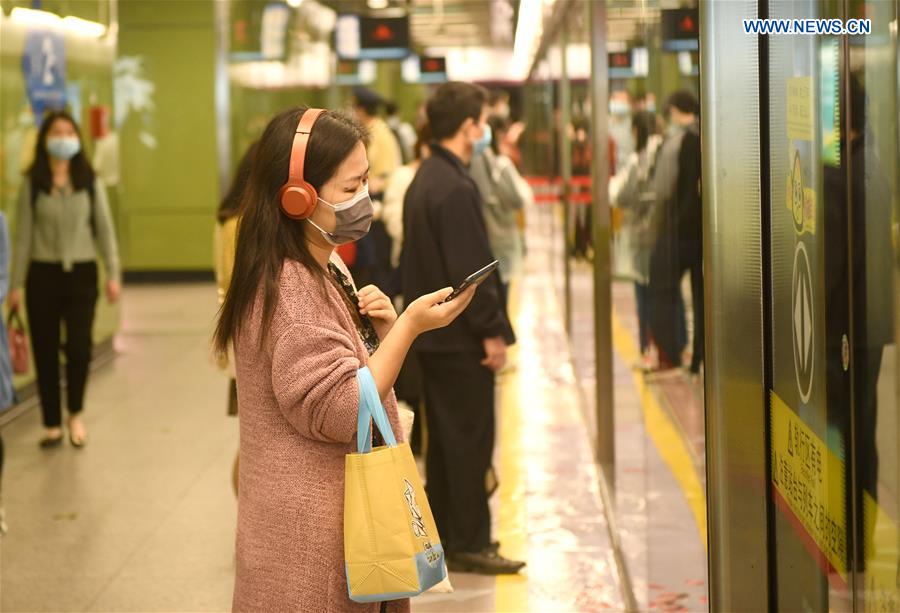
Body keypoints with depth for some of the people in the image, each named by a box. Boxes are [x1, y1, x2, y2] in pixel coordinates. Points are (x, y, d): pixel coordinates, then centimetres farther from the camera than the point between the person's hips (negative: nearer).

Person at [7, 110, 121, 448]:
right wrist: (15, 284, -1)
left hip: (82, 273, 0)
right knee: (45, 352, 3)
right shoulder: (32, 185, 0)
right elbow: (23, 235, 1)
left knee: (79, 347, -9)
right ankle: (52, 425, 15)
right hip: (43, 274, 0)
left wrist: (113, 274, -2)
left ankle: (75, 414, 15)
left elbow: (105, 229, 4)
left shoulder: (90, 182, 2)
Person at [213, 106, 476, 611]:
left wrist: (379, 328, -1)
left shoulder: (327, 267, 9)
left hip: (350, 509, 10)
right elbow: (341, 413, -24)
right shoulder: (290, 291, -22)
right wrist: (409, 325, -23)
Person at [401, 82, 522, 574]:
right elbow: (469, 270, -22)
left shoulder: (424, 180, 12)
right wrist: (493, 331, -16)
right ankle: (468, 544, 3)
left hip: (432, 332, 10)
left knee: (445, 437, 15)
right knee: (470, 440, -2)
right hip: (461, 336, -10)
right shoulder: (456, 188, -19)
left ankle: (444, 536, 22)